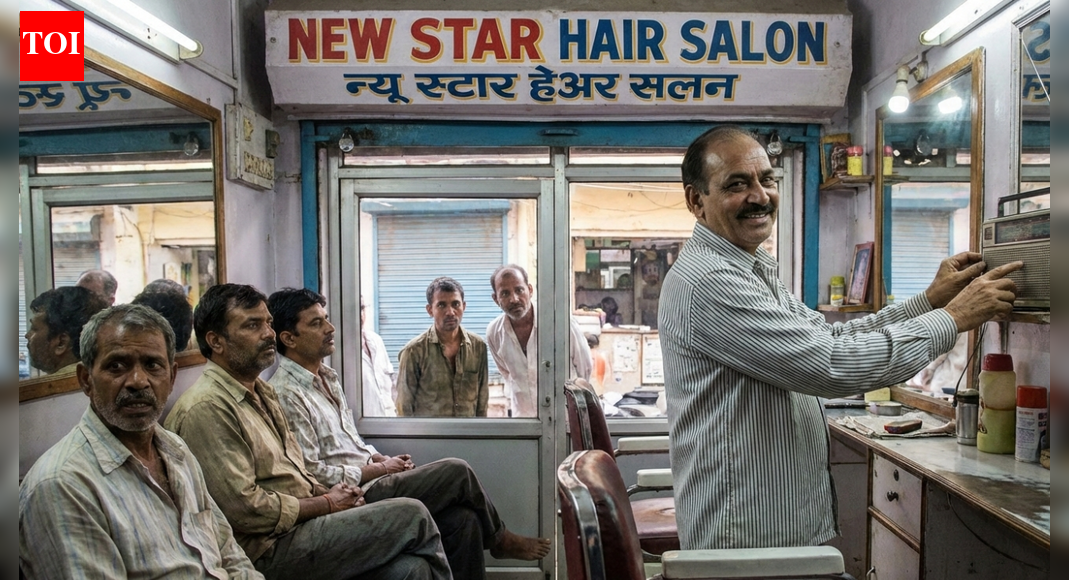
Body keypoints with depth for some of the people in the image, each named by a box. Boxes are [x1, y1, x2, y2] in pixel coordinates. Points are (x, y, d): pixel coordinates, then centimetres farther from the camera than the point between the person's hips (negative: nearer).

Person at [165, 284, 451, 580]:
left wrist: (326, 493, 2)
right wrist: (327, 504, -11)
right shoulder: (207, 408, -16)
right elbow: (245, 509, -20)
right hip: (268, 549, -8)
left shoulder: (262, 392, 15)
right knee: (412, 514, -13)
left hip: (301, 521, 8)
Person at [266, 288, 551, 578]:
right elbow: (312, 473, -19)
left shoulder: (326, 376, 14)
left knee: (463, 519, -10)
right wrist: (380, 468, -10)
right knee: (457, 471, -13)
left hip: (368, 479, 9)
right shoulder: (287, 394, -16)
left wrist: (382, 459, 5)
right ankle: (498, 538, 14)